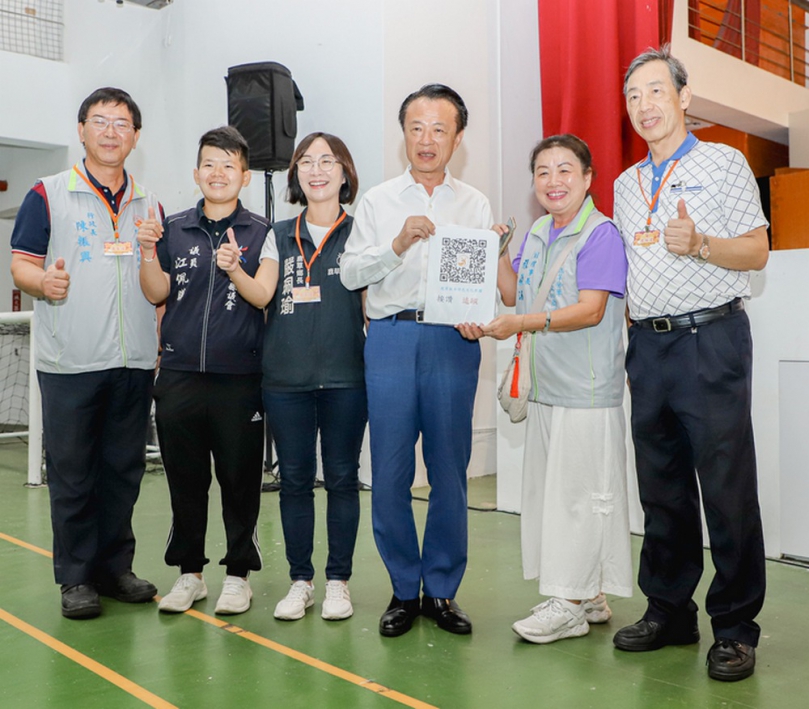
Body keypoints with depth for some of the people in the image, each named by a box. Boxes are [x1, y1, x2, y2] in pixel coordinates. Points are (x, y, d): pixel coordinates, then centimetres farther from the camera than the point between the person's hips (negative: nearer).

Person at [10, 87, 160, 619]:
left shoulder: (149, 204, 14)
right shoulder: (48, 195, 3)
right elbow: (21, 265, 0)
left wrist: (162, 342, 8)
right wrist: (43, 282, -22)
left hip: (135, 361, 4)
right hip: (71, 361, -3)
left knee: (124, 469, 9)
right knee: (72, 474, 3)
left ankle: (116, 566, 23)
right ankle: (76, 578, 15)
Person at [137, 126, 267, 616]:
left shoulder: (261, 233, 4)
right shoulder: (174, 229, 11)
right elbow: (158, 295, 7)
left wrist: (235, 269, -19)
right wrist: (148, 253, -9)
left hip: (239, 378, -2)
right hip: (180, 374, 3)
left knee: (240, 478, 4)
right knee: (185, 479, 10)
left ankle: (239, 574, 19)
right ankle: (190, 573, 24)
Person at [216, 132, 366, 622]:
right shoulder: (280, 236, 12)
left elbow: (371, 306, 4)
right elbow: (262, 294, 0)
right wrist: (234, 270, -18)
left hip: (345, 378, -2)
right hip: (286, 378, 2)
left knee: (342, 477, 4)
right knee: (295, 479, 7)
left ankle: (339, 581, 17)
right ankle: (301, 581, 20)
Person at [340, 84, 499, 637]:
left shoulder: (476, 205, 14)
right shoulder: (378, 201, 13)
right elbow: (351, 273, 3)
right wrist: (397, 244, -12)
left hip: (453, 341, 0)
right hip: (391, 338, 0)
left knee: (450, 471, 2)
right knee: (390, 471, 0)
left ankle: (442, 590, 18)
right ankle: (404, 589, 16)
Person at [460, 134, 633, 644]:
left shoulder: (601, 234, -11)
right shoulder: (536, 233, 14)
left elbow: (590, 311, -19)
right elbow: (515, 295, 22)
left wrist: (520, 324, -23)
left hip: (587, 391, -8)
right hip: (545, 387, 8)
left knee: (579, 492, -1)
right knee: (550, 490, 13)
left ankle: (571, 604, 12)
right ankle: (589, 596, 27)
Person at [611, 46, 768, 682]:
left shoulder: (723, 163, 3)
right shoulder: (627, 184, 18)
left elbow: (757, 251, -1)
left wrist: (699, 244, -18)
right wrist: (625, 320, 10)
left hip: (710, 338, -5)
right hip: (647, 343, 5)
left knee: (727, 488, -3)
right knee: (661, 487, 10)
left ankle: (735, 628, 8)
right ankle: (669, 611, 22)